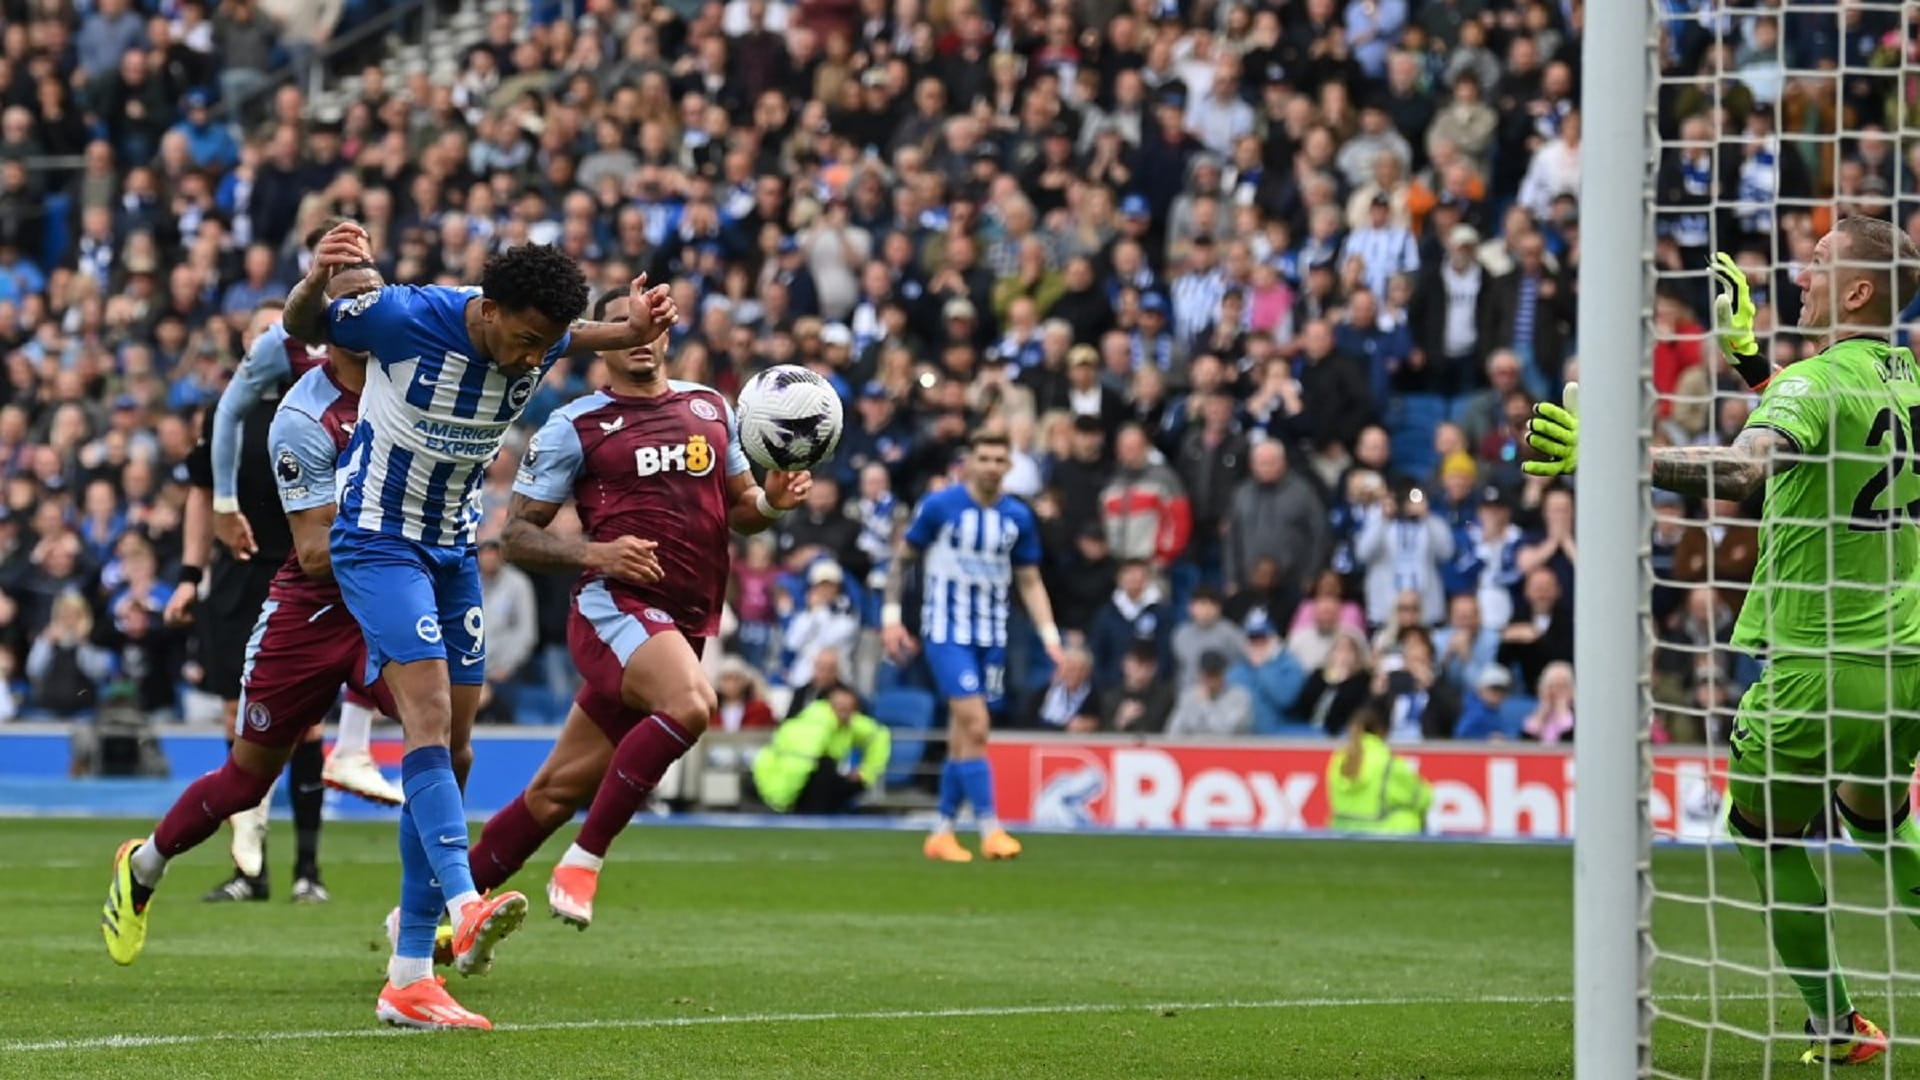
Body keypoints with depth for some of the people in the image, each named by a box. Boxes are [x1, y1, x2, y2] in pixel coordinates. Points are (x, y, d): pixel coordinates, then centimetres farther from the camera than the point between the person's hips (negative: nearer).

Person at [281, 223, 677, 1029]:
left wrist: (638, 329, -7)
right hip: (378, 540, -7)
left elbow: (587, 335, 17)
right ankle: (465, 906, -42)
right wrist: (318, 280, -34)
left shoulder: (538, 341, -7)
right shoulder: (403, 318, -22)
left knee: (448, 751, 4)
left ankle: (408, 977, 6)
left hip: (453, 551, 7)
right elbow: (302, 328, -9)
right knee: (430, 714, -25)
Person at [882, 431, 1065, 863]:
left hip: (992, 638, 4)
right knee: (975, 726, -17)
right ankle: (989, 830, -16)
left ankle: (942, 834, 17)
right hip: (947, 632, -4)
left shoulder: (1018, 517, 4)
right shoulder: (939, 506, -7)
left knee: (964, 739, 7)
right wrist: (891, 616, -4)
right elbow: (902, 557, 2)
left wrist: (1050, 637, 1)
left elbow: (1030, 582, 10)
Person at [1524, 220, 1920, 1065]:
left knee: (1766, 831, 15)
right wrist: (1747, 357, 26)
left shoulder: (1820, 382, -17)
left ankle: (1837, 1024, 16)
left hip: (1822, 667, -7)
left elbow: (1744, 469, -37)